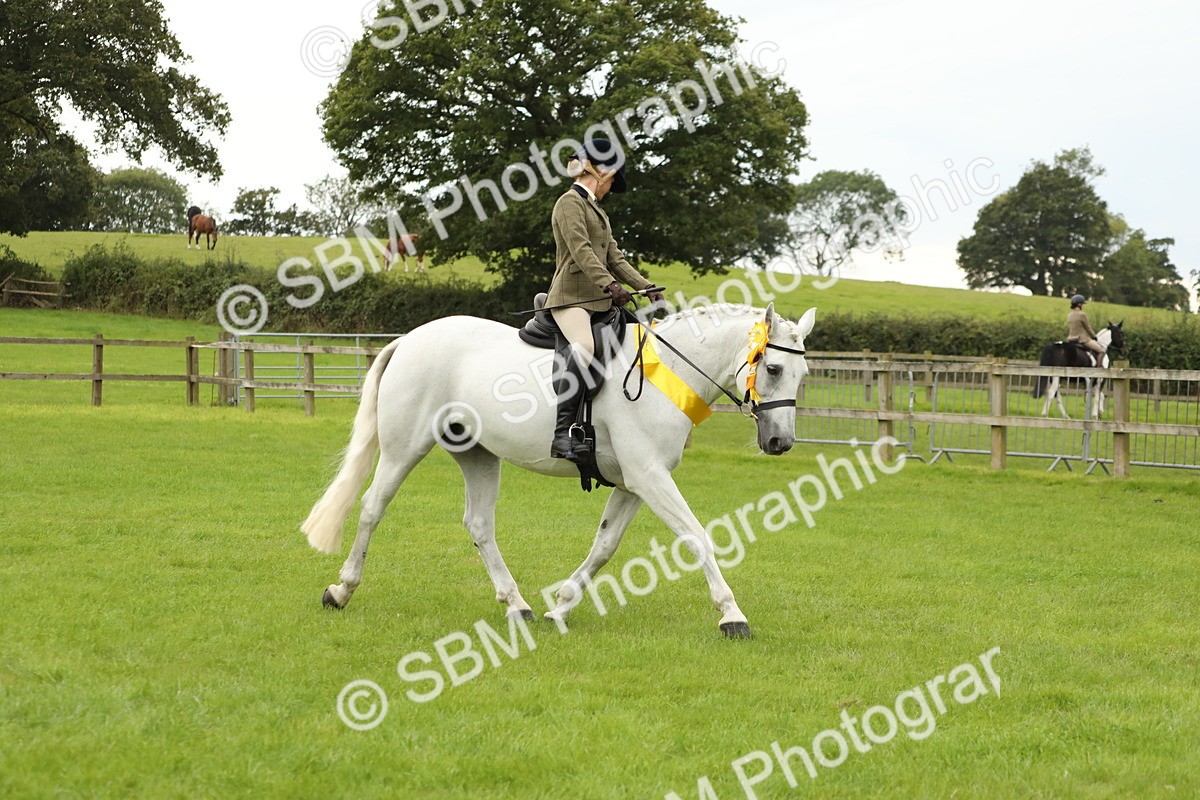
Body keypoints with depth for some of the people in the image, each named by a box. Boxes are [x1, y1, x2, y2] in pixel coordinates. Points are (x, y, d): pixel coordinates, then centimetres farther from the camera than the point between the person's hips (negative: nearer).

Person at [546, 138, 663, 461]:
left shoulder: (597, 210, 26)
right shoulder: (571, 202, -3)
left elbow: (615, 259, 25)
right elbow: (581, 250, -17)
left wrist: (647, 287, 13)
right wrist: (610, 285, -28)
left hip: (598, 301, 10)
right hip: (571, 296, -10)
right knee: (584, 347, -34)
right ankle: (562, 433, -40)